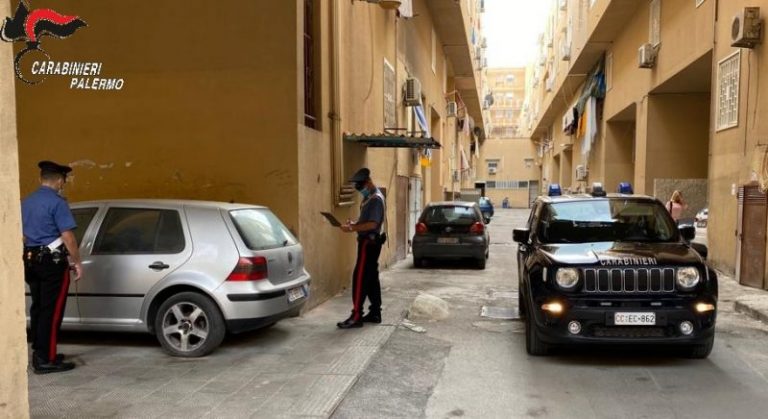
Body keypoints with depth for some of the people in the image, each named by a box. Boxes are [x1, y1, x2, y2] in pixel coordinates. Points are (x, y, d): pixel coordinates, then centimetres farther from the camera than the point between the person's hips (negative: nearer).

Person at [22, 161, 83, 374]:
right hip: (52, 262, -8)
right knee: (51, 311, -4)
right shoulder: (57, 202, -15)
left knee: (38, 308, 15)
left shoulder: (26, 202, 12)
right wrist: (77, 262, -10)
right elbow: (67, 237, -18)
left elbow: (23, 234, 21)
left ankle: (39, 354, 23)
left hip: (30, 260, 8)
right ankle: (46, 360, -2)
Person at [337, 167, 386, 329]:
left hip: (369, 242, -10)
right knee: (371, 278, 13)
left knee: (360, 279, -9)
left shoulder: (376, 198, -17)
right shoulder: (369, 197, 14)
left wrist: (351, 228, -22)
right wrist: (354, 223, 5)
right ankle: (375, 313, 20)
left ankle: (356, 317, -7)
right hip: (369, 242, 10)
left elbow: (372, 224, -24)